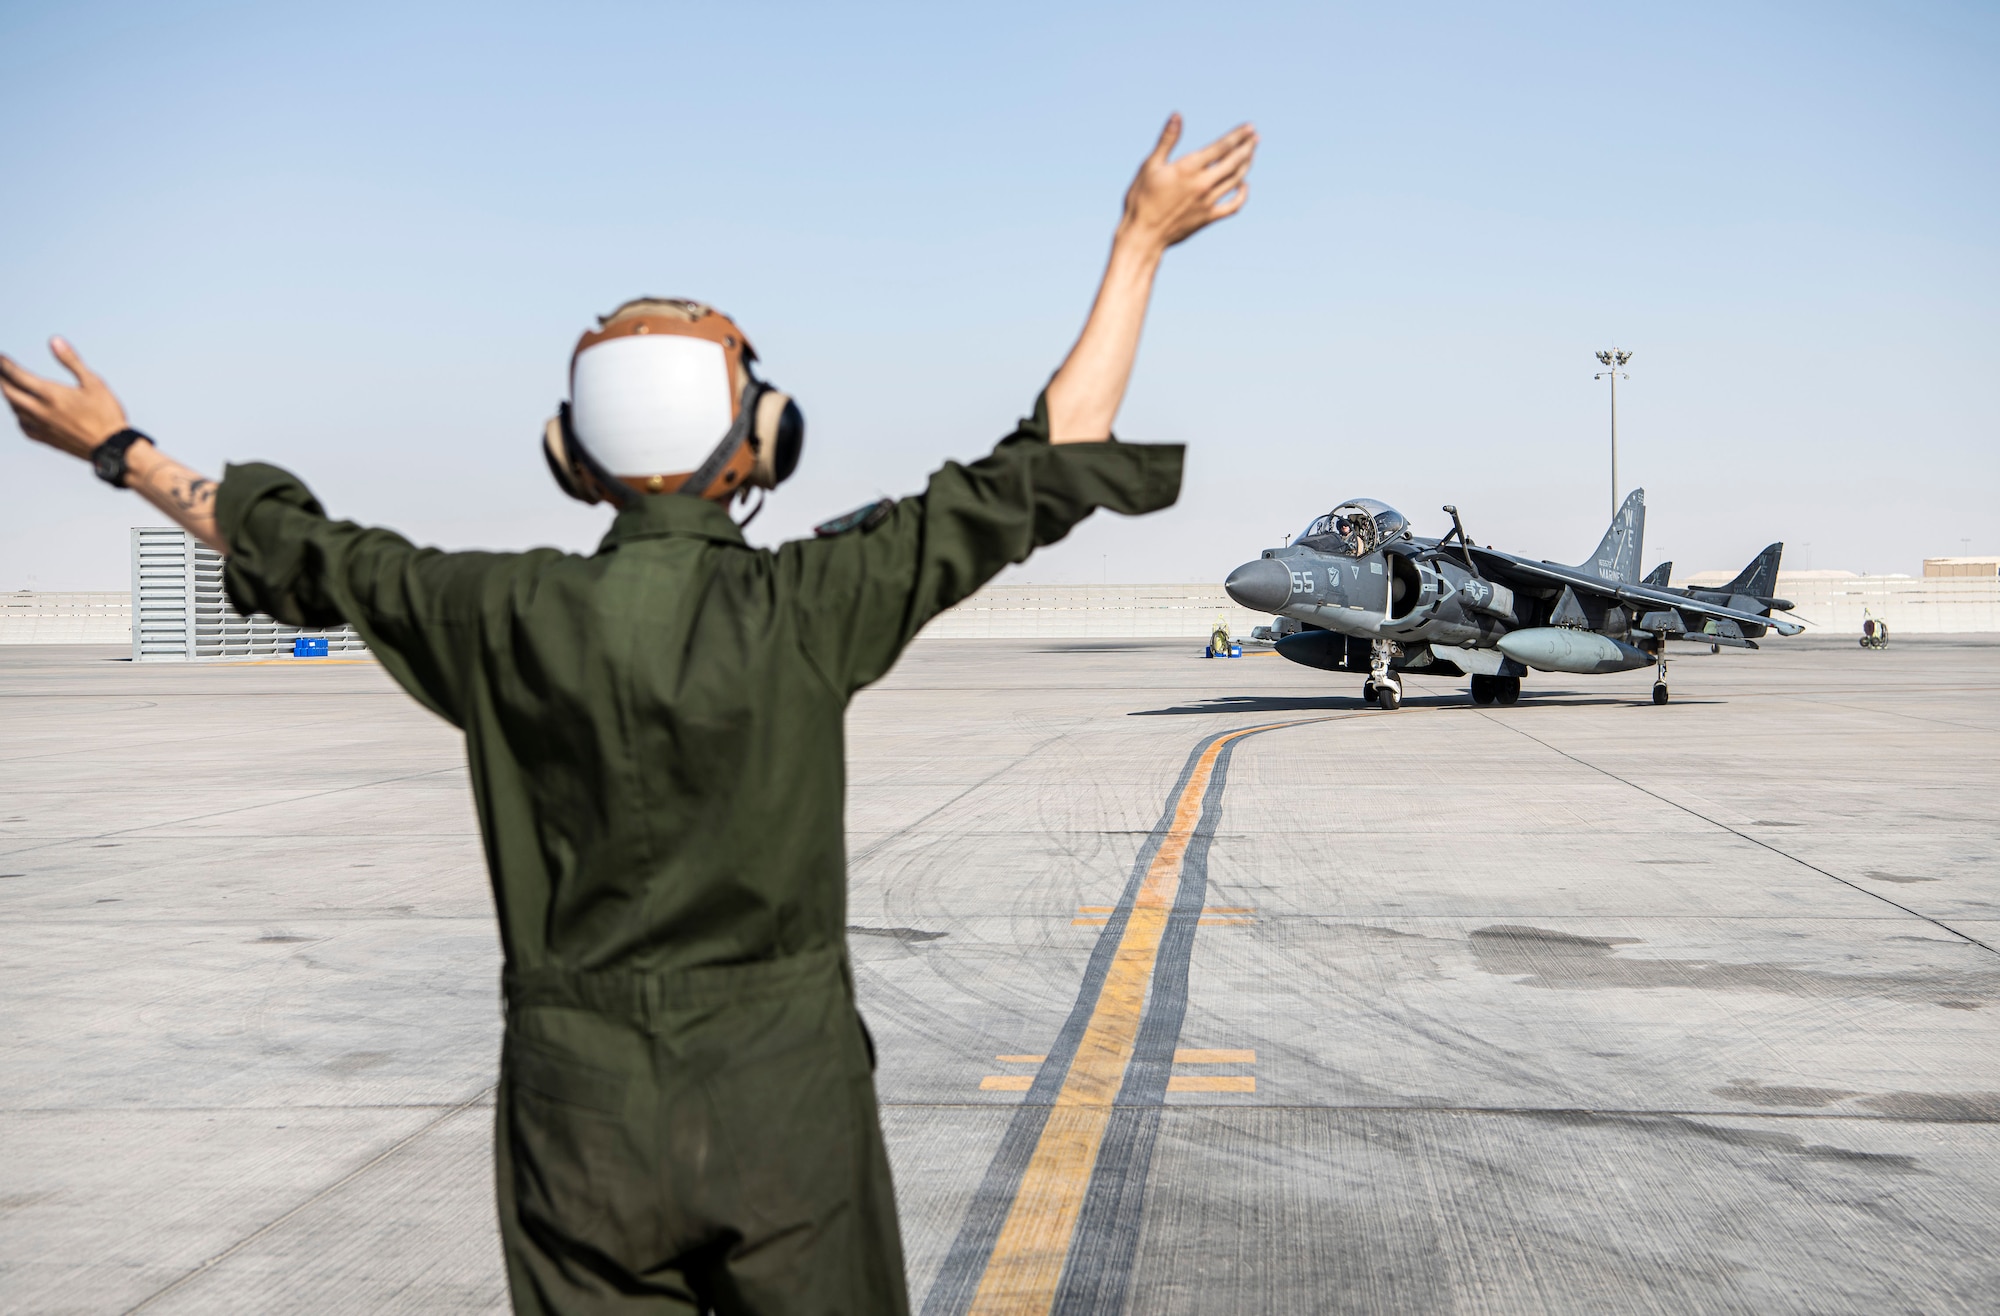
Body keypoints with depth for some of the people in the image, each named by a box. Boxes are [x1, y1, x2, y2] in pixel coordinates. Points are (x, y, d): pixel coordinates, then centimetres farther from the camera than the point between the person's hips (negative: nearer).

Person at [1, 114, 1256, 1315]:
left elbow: (301, 552, 9)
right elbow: (1048, 466, -8)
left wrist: (124, 452, 26)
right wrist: (1140, 241, 1)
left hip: (583, 1110, 2)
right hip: (785, 1100, -2)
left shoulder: (510, 619, -7)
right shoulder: (808, 608, -14)